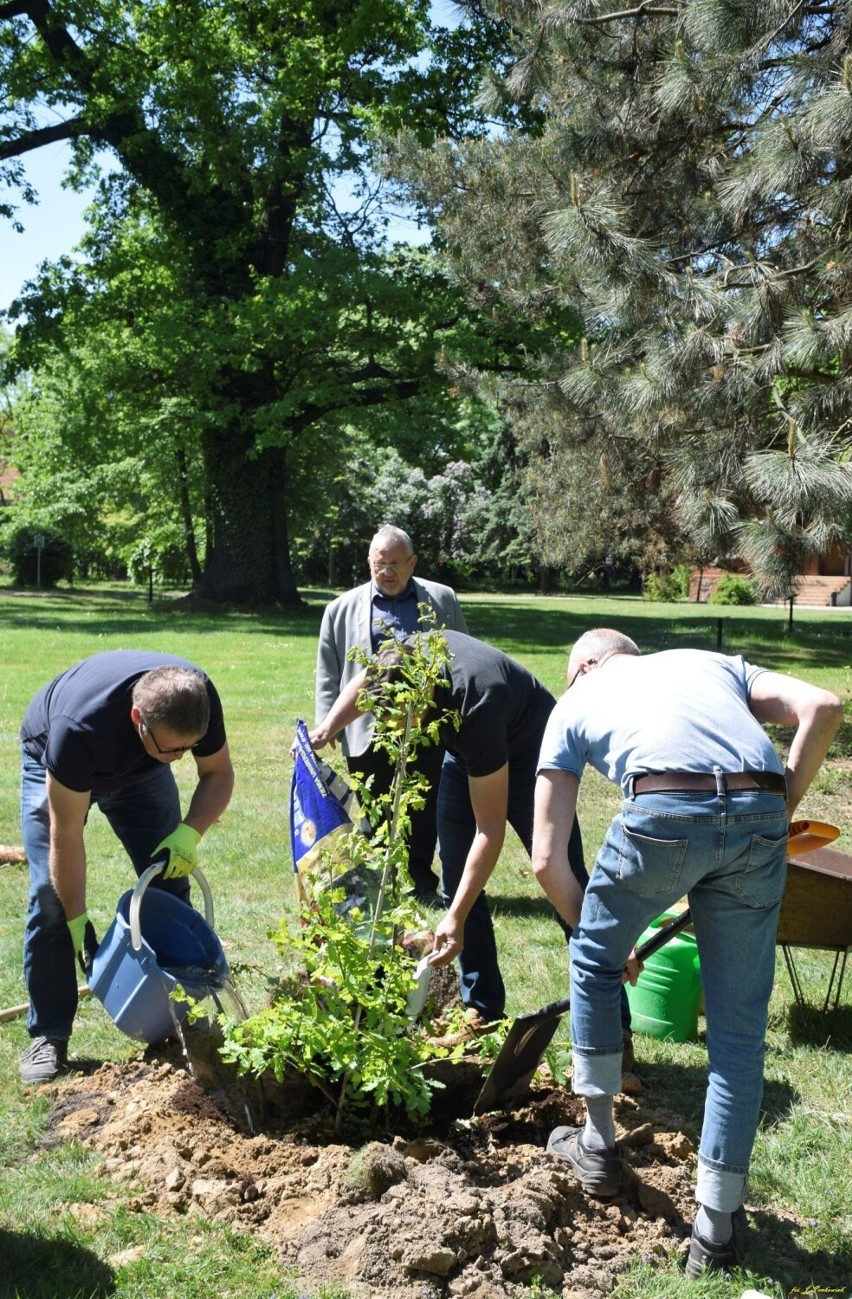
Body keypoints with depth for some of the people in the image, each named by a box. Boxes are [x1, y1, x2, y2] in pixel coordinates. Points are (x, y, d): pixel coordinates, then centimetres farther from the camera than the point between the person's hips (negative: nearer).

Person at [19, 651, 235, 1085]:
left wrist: (189, 832, -33)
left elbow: (218, 774, -16)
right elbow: (66, 833, -32)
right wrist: (77, 918, -24)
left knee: (169, 882, -3)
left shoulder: (198, 698, -34)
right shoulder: (78, 727, -44)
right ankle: (48, 1034, -1)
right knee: (51, 895, -13)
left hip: (139, 768, 4)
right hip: (53, 762, -3)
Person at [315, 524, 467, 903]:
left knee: (425, 813, 8)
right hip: (368, 731, 0)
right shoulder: (343, 608, 6)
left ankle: (422, 883, 22)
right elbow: (327, 675, 7)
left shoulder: (442, 600, 6)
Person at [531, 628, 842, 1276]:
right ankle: (717, 1228, 23)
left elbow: (547, 860, 20)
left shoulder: (575, 701, 27)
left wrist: (605, 938, 33)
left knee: (593, 966, 27)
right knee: (738, 1031, 15)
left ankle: (598, 1144, 38)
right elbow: (822, 706, 14)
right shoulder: (711, 661, 33)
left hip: (662, 815, -2)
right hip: (758, 819, 3)